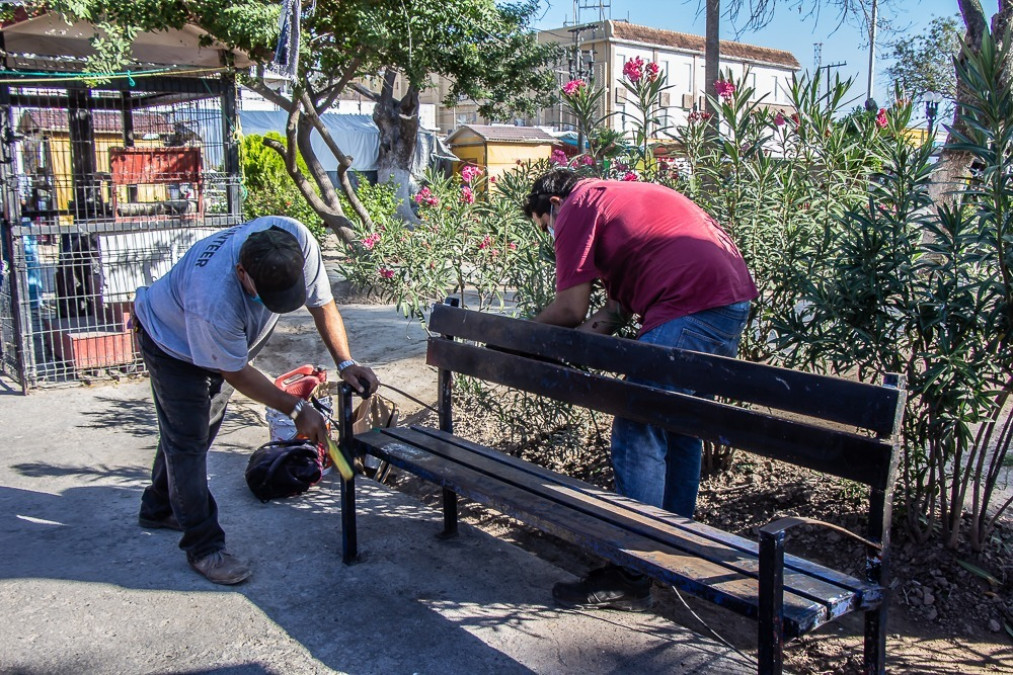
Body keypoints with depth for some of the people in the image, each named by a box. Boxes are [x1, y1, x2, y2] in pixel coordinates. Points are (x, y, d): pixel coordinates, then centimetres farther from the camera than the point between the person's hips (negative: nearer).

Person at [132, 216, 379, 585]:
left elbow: (322, 304, -18)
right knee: (187, 441, -5)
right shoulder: (214, 298, -47)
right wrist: (297, 409, -26)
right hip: (173, 343, -7)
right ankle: (204, 547, 8)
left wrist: (346, 363, -28)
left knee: (190, 430, 20)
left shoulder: (296, 239, -34)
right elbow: (236, 373, -31)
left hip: (225, 341, 7)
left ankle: (159, 508, 42)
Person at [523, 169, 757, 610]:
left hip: (690, 309, -10)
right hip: (733, 296, 10)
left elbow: (570, 310, -3)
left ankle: (630, 577, 0)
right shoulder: (619, 197, 30)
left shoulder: (574, 209, 3)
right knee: (679, 428, 18)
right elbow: (620, 304, 19)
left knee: (638, 436, -6)